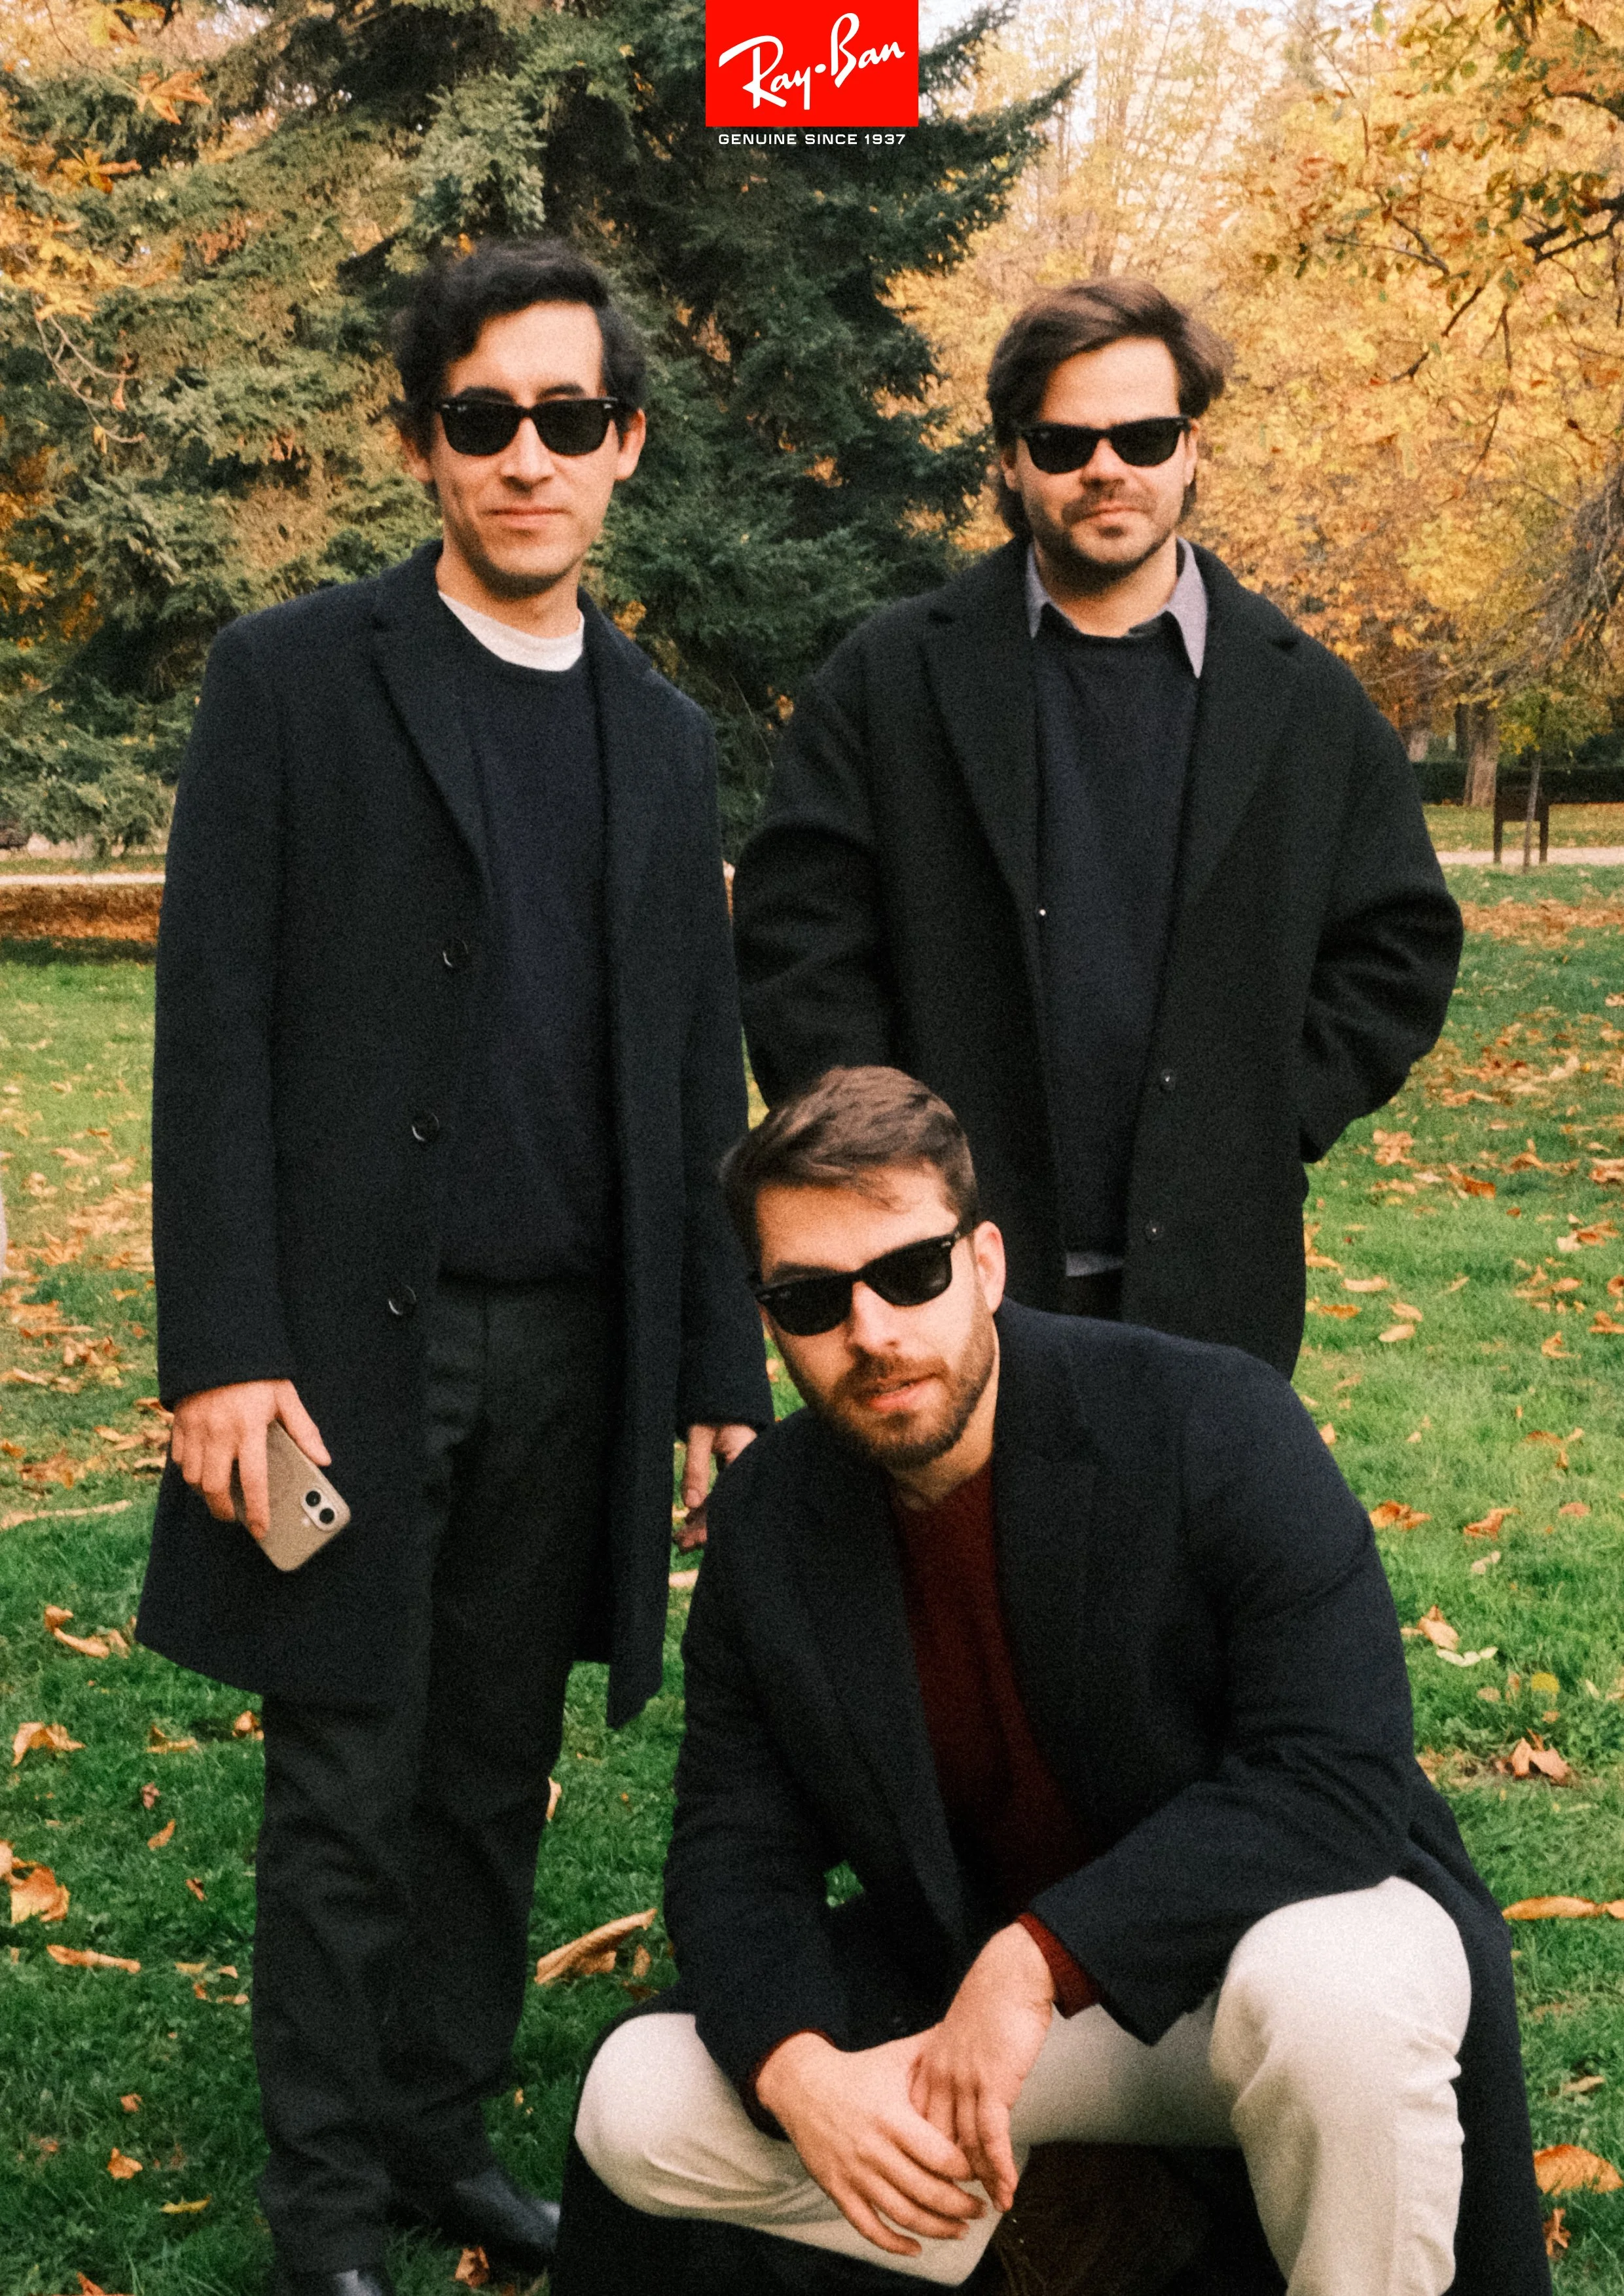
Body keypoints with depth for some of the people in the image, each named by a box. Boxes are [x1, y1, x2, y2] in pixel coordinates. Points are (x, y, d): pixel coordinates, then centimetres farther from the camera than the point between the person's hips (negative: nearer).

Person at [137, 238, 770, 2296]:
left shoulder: (662, 740, 13)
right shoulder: (294, 680, -1)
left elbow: (698, 1087, 14)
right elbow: (213, 1032, -7)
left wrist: (725, 1372, 10)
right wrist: (223, 1353, -14)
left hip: (578, 1348, 4)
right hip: (353, 1335, -4)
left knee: (498, 1772, 12)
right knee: (350, 1782, 4)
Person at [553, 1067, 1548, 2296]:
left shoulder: (1216, 1422, -21)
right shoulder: (767, 1521, -6)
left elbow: (1342, 1780, -27)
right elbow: (737, 1846, -4)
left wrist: (1041, 1959, -32)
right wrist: (798, 2073, -26)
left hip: (1267, 1929, -3)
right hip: (961, 1987, 4)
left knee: (1331, 1989, -39)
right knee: (638, 2110, -12)